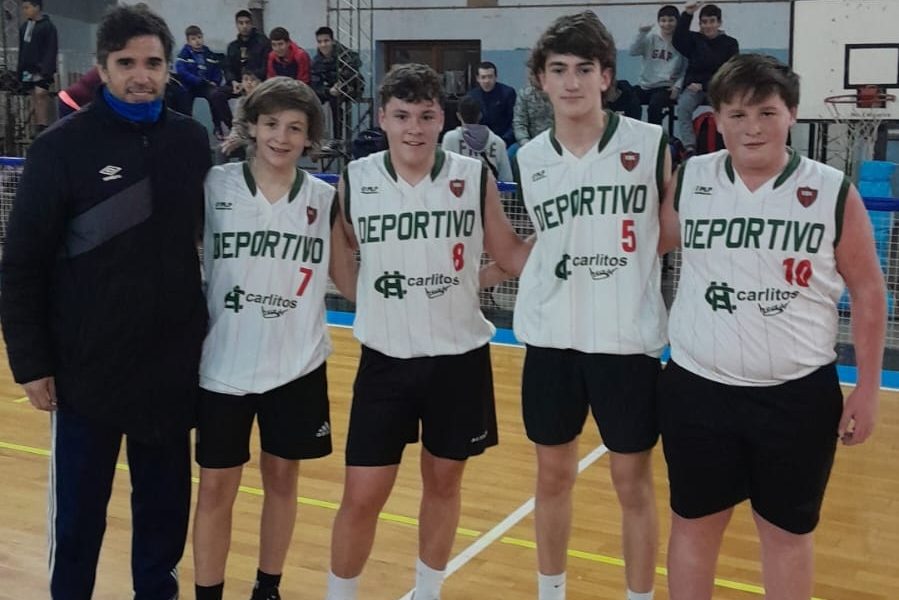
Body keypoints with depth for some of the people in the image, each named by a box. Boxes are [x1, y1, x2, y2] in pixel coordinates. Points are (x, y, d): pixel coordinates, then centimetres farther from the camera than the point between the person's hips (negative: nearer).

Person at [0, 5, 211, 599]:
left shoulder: (192, 141, 1)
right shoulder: (63, 146, -9)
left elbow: (212, 235, 8)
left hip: (173, 362, 3)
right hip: (86, 364, -3)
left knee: (167, 499, 15)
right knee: (79, 505, 10)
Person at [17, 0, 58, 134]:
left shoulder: (48, 26, -7)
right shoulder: (24, 26, 12)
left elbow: (51, 50, -13)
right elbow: (22, 50, 18)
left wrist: (47, 69, -21)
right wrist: (20, 68, 14)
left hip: (42, 68, -7)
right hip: (29, 68, 7)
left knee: (41, 93, -17)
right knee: (35, 97, 8)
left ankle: (43, 126, -15)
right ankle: (38, 125, 11)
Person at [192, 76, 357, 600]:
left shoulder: (324, 198, -1)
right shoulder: (214, 185, -6)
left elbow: (351, 280, 4)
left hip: (297, 366, 2)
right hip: (224, 365, -1)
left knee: (282, 479, 14)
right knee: (216, 487, 7)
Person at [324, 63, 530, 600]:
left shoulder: (475, 179, -6)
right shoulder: (354, 182, -5)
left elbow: (513, 256, 2)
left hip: (460, 358, 1)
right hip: (386, 360, 0)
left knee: (444, 482, 16)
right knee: (362, 496, 3)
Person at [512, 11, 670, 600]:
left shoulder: (651, 144, -6)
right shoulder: (529, 158, 4)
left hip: (628, 339, -3)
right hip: (551, 339, 3)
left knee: (633, 482, 8)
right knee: (554, 475, 15)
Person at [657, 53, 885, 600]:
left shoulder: (833, 192, -5)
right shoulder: (689, 181, -1)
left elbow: (868, 291, 0)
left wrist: (868, 388, -1)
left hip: (798, 394, -1)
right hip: (698, 389, 2)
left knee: (788, 531, 14)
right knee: (693, 523, 14)